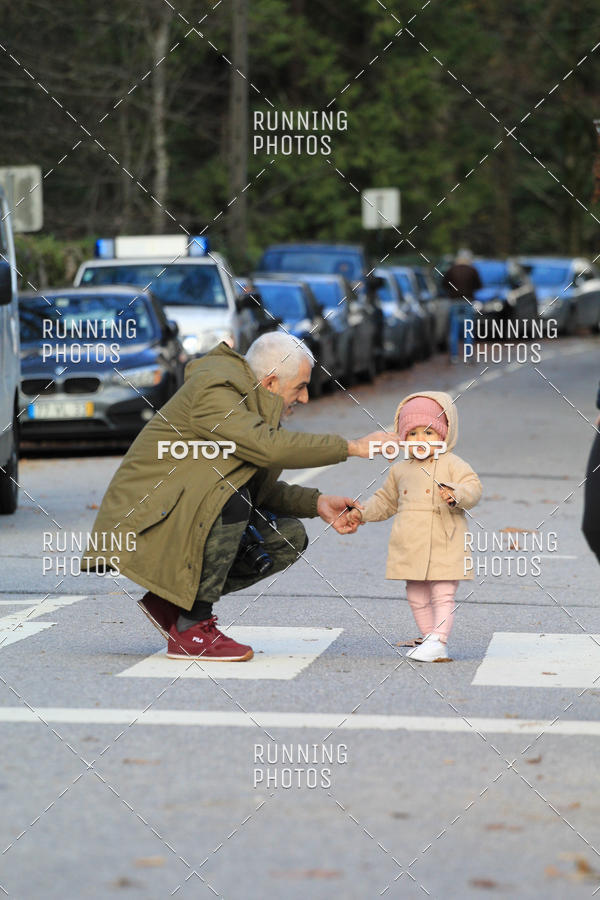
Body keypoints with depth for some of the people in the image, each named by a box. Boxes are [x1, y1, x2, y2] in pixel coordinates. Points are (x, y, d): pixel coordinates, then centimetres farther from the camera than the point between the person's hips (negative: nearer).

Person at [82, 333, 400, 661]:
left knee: (288, 537, 0)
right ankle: (192, 628, -23)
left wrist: (317, 503, -1)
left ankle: (172, 601, 3)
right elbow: (268, 447, -32)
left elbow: (261, 487, 16)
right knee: (231, 497, -33)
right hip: (146, 521, -10)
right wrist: (352, 447, -26)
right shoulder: (212, 391, -19)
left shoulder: (243, 398, 12)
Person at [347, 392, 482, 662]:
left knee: (443, 596, -8)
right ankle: (429, 638, 20)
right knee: (417, 598, 10)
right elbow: (386, 500, 26)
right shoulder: (400, 470, 15)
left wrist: (456, 495, -32)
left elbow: (473, 487, -13)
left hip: (444, 547, -6)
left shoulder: (452, 465, -3)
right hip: (411, 548, 6)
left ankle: (438, 642, -11)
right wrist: (363, 513, 16)